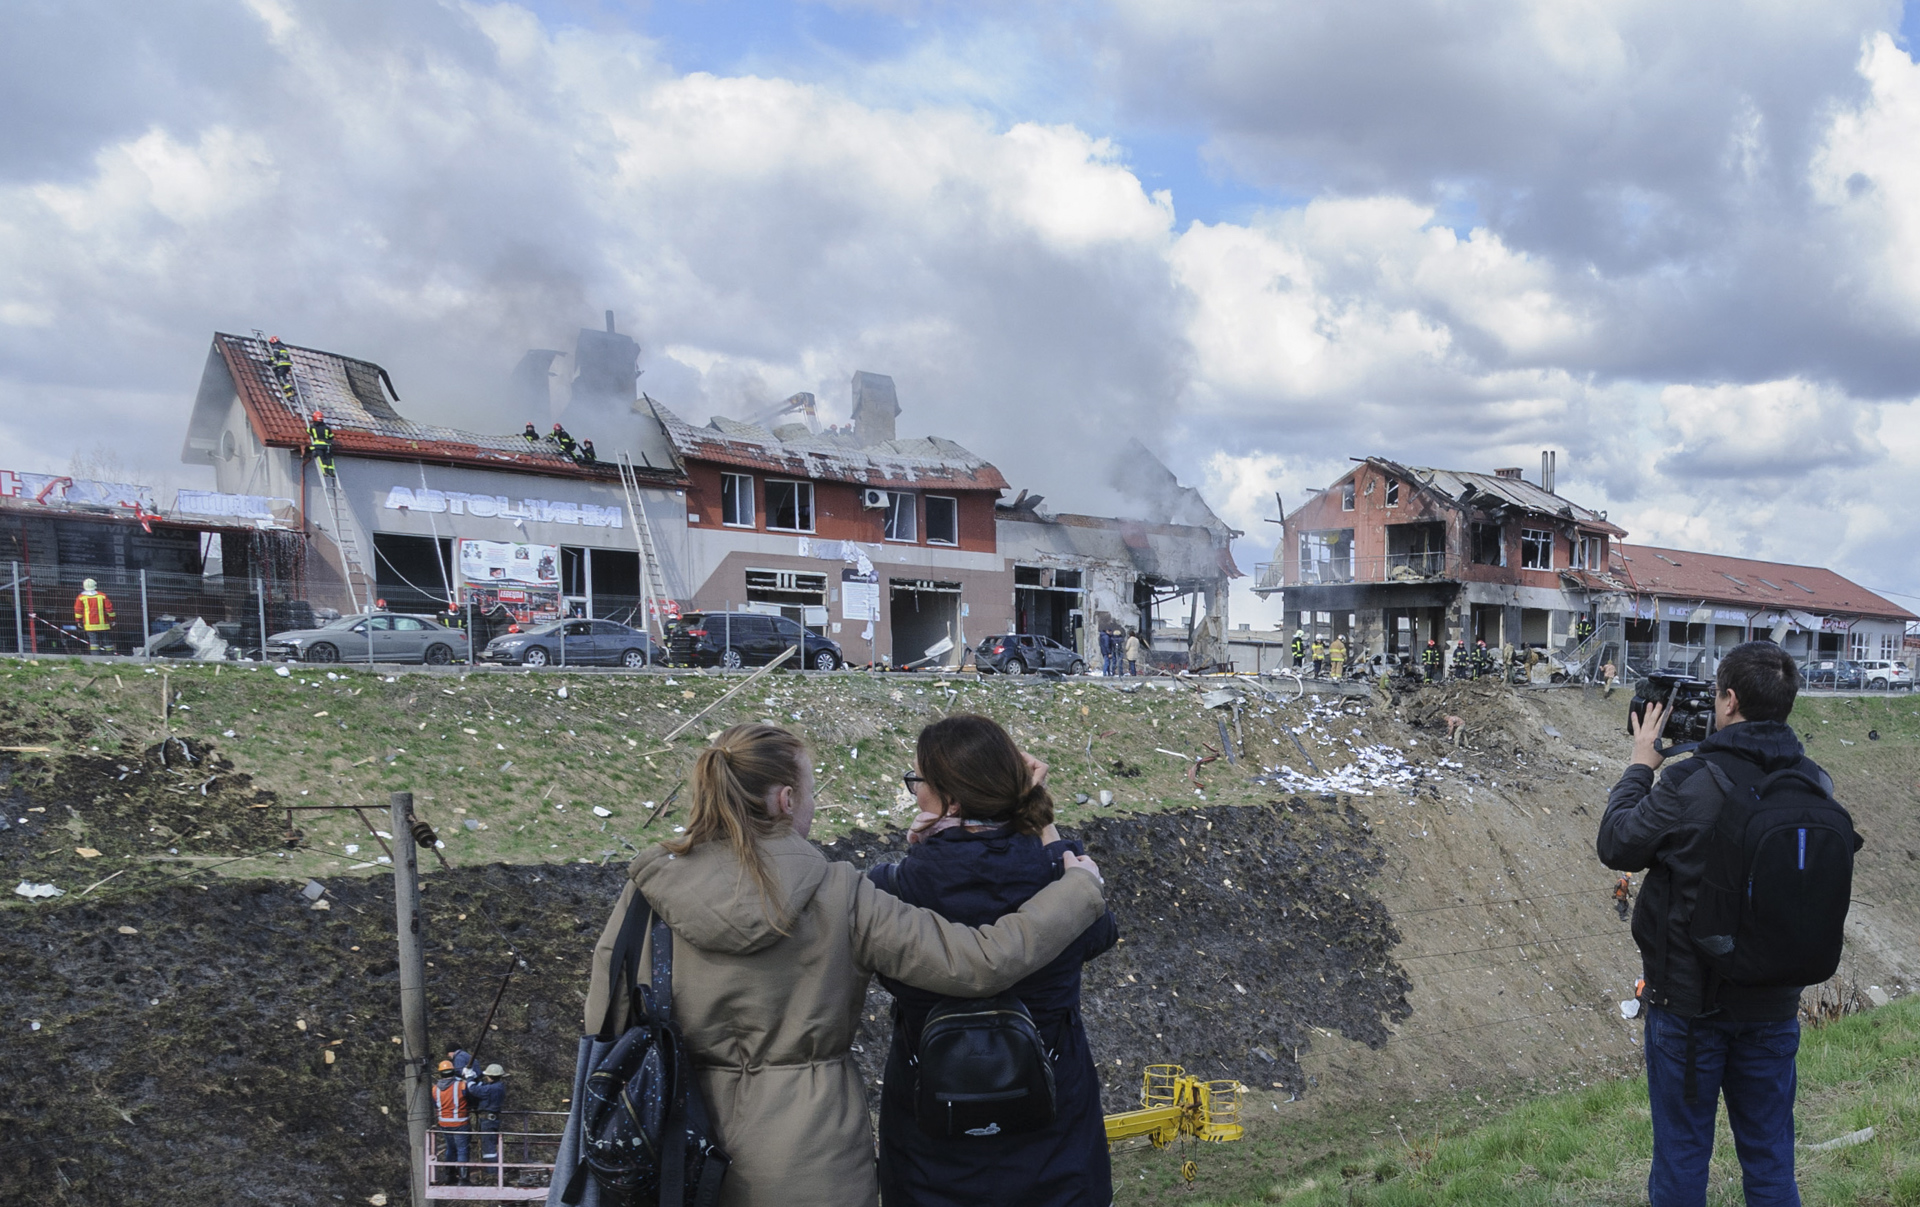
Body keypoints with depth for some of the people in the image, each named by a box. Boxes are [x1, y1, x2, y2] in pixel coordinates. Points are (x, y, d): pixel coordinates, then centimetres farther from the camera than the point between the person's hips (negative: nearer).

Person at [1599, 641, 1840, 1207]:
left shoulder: (1690, 783, -22)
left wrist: (1640, 767, 3)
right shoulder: (1813, 784, -6)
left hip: (1689, 1000, -4)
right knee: (1770, 1156, 18)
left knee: (1681, 1152, 10)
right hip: (1775, 1005, 5)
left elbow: (1616, 845, -9)